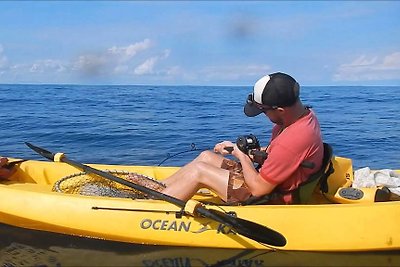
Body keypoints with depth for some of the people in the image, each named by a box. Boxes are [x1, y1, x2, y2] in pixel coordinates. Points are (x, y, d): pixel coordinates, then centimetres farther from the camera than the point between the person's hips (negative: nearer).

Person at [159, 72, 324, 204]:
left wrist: (242, 156, -13)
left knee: (198, 171, -8)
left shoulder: (295, 139, -33)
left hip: (271, 199, -10)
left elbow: (259, 189, -27)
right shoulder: (304, 114, -3)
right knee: (206, 156, 11)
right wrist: (243, 150, 2)